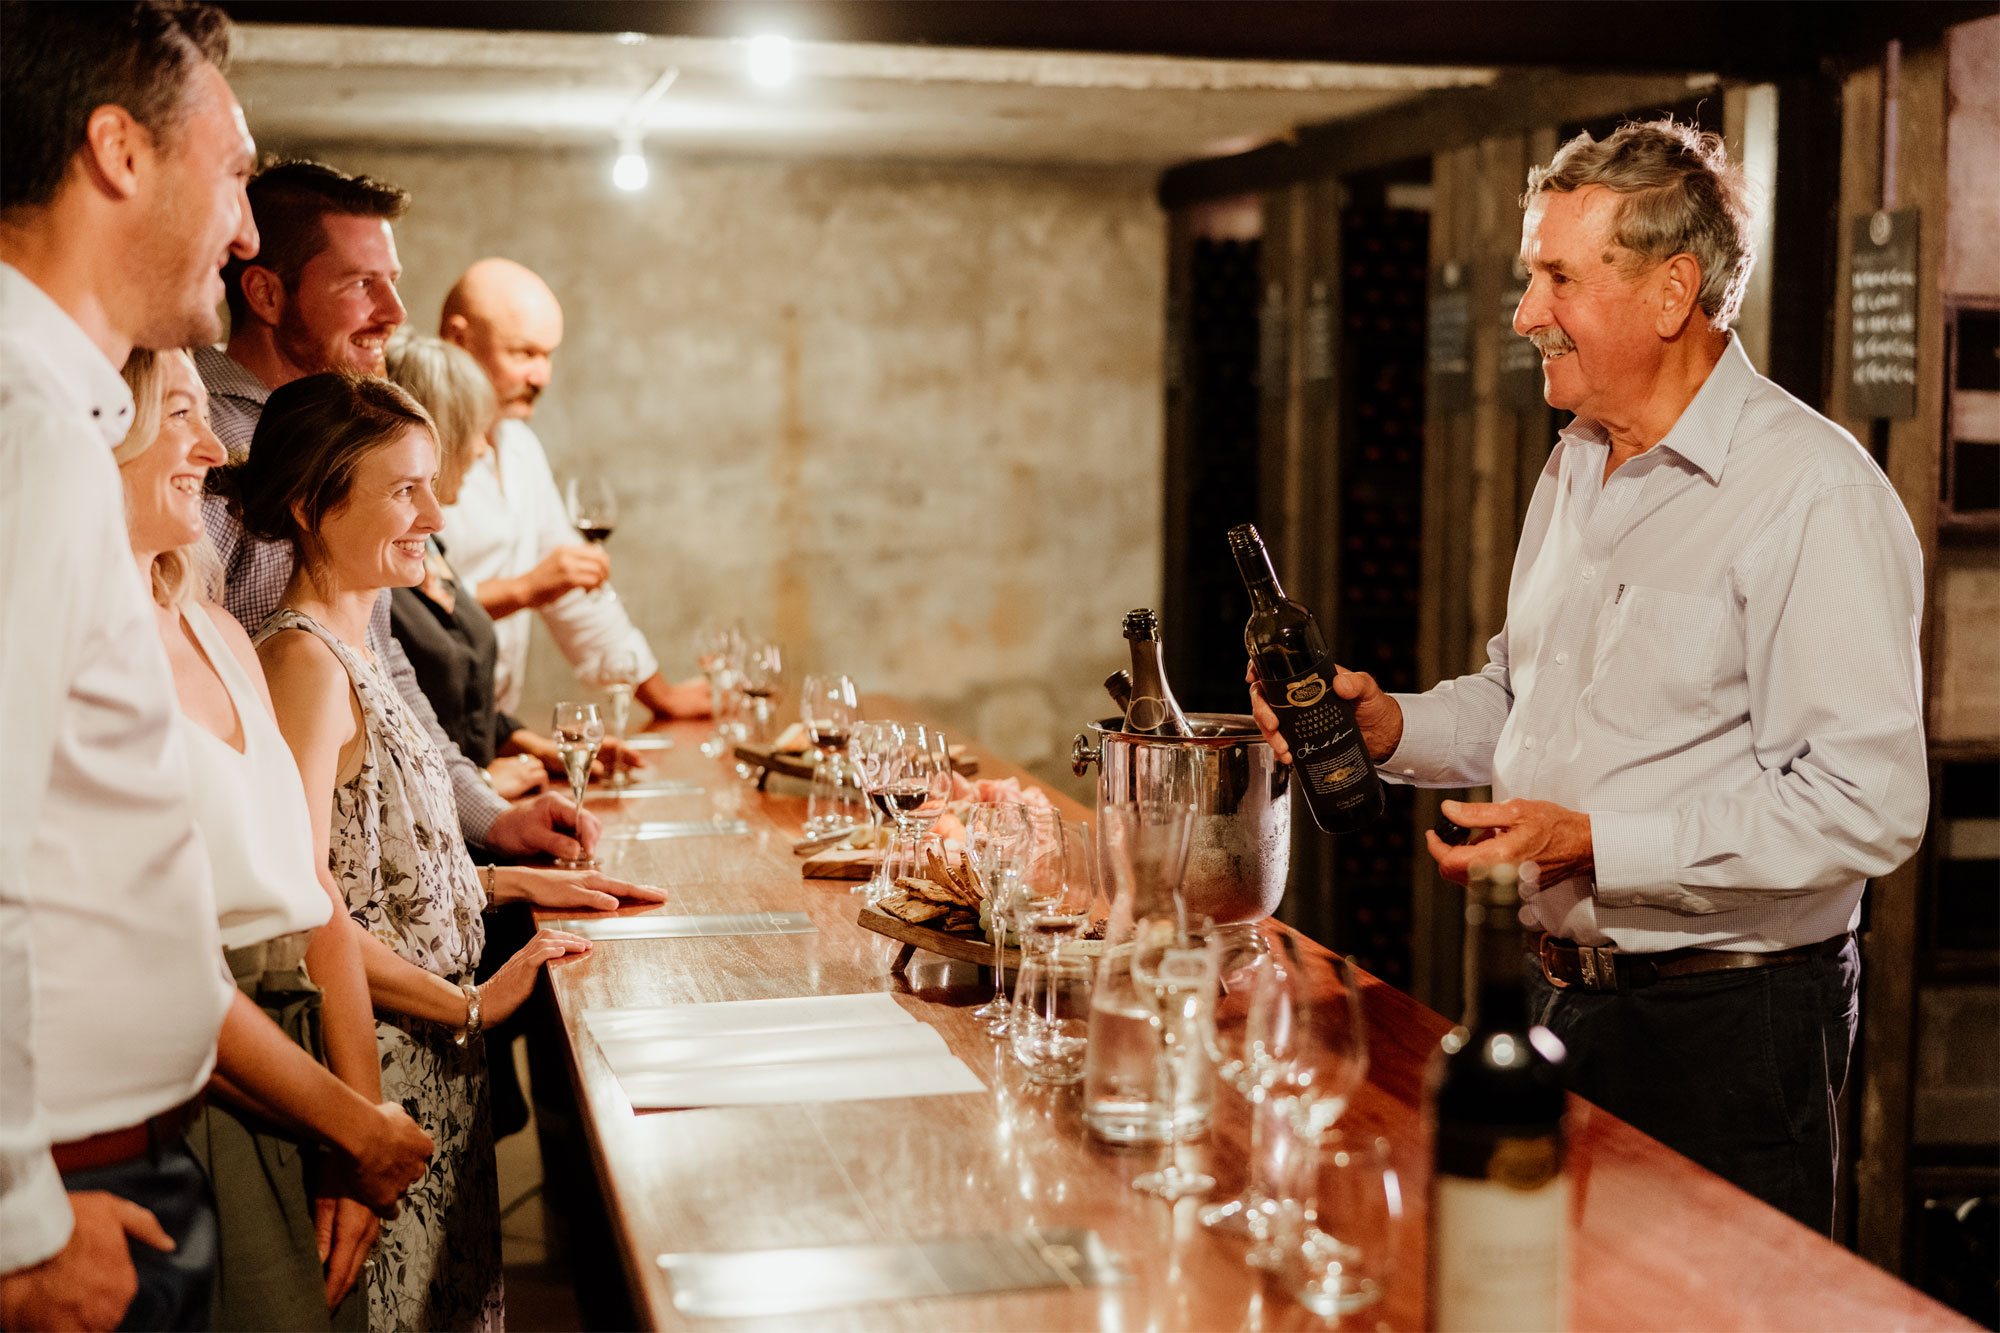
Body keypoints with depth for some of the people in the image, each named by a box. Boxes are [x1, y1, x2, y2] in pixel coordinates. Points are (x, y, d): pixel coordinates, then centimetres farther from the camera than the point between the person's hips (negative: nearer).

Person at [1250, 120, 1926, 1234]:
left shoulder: (1816, 495, -17)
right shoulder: (1575, 471, 12)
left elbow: (1867, 806, -24)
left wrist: (1595, 843, -25)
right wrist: (1390, 725, 4)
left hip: (1728, 1023, -8)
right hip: (1565, 996, 8)